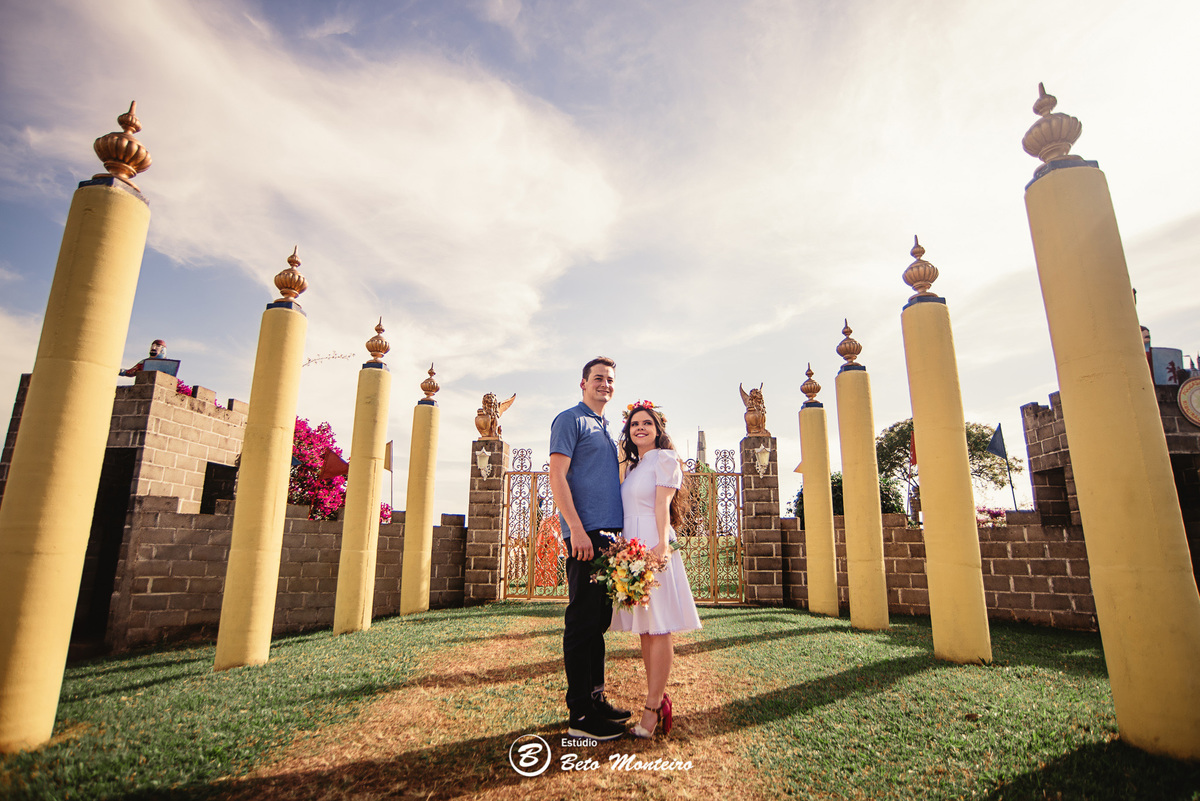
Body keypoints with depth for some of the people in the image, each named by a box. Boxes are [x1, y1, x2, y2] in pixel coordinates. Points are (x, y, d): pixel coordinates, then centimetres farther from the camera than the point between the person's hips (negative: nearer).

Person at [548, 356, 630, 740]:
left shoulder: (609, 430, 23)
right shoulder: (570, 420, -2)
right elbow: (557, 475, -12)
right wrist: (576, 529, -20)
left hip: (610, 535, 8)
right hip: (585, 534, -8)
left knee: (599, 620, 14)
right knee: (583, 620, -4)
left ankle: (596, 698, 24)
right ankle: (580, 715, 5)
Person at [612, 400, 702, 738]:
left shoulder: (664, 458, -1)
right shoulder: (632, 466, 21)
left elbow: (662, 504, -12)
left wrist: (661, 543, -21)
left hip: (654, 548, -8)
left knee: (659, 628, -5)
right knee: (645, 628, 10)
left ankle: (652, 708, -2)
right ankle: (660, 698, 19)